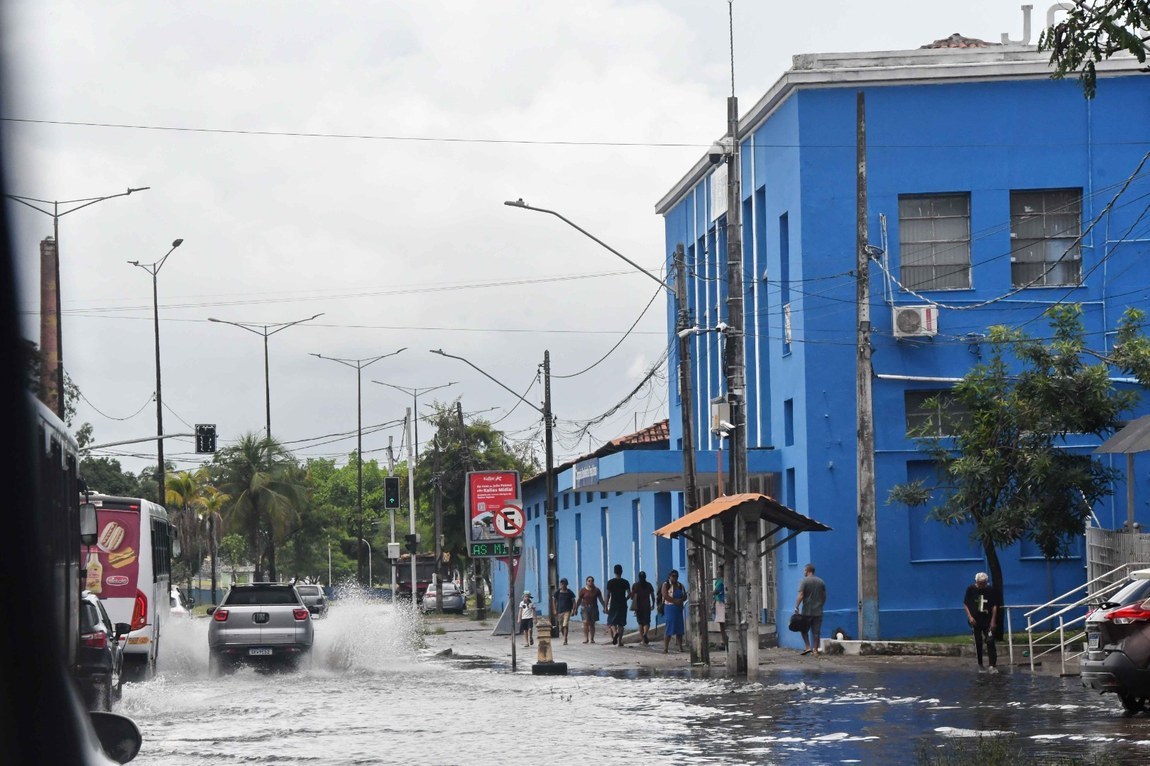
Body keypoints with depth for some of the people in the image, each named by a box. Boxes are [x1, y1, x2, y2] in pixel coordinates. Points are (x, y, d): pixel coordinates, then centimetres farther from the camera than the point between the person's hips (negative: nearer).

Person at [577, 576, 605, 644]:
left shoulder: (596, 590, 4)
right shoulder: (582, 590, -1)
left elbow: (601, 600, 8)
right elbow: (578, 600, 2)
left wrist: (605, 607, 3)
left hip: (593, 608, 2)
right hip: (585, 608, -2)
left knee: (592, 624, 2)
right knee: (585, 622, -15)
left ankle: (592, 639, 7)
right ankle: (585, 638, -8)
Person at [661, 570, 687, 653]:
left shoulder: (680, 586, 16)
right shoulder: (666, 585, 0)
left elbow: (685, 596, 10)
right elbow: (665, 596, -12)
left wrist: (680, 600, -12)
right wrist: (675, 601, -20)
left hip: (679, 609, 5)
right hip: (669, 608, -5)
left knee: (679, 628, 5)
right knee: (668, 628, -10)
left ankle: (680, 647, 9)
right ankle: (665, 648, -11)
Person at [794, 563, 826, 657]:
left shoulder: (804, 581, -7)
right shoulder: (821, 582, 9)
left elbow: (800, 596, -15)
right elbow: (824, 597, 13)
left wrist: (796, 607, -11)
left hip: (807, 611, -4)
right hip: (818, 612, 4)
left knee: (804, 630, 11)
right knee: (816, 632, 5)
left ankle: (808, 646, -2)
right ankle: (815, 650, 5)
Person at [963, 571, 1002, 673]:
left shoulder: (991, 590, -3)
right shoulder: (971, 589, -3)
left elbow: (994, 606, 1)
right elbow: (965, 604, 3)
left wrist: (993, 620, -4)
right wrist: (970, 616, -9)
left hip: (988, 621, -1)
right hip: (975, 621, 1)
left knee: (990, 642, -10)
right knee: (978, 644, 7)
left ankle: (993, 665, -11)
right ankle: (980, 665, 18)